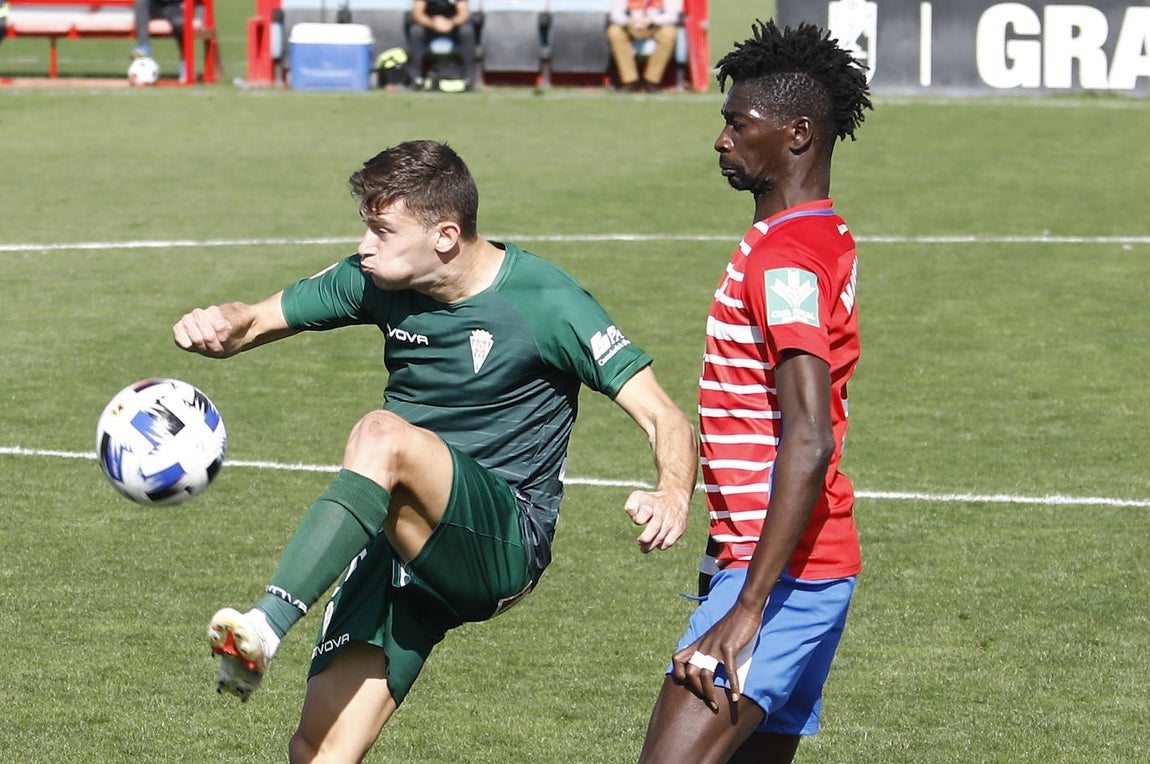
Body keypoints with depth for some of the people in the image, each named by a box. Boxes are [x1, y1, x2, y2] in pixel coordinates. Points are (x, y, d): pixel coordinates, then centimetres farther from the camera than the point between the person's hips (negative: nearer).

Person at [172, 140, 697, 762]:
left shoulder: (545, 303, -12)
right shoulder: (378, 281, 3)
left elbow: (664, 419, -14)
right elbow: (256, 322, 14)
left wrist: (673, 494, -36)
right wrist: (220, 326, -11)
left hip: (503, 542, -6)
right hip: (403, 539, 6)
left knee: (382, 435, -33)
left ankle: (262, 630, -42)